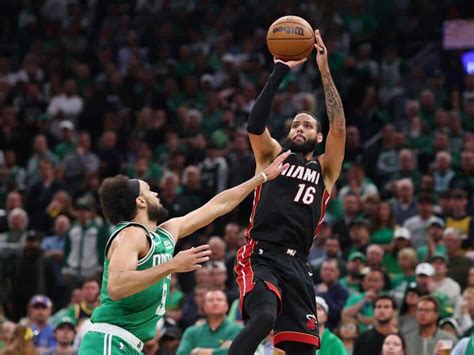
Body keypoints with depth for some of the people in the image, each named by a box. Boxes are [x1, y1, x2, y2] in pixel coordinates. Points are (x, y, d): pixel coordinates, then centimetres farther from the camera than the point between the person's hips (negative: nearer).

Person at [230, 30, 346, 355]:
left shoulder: (325, 169, 18)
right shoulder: (273, 155, 16)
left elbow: (339, 127, 2)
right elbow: (255, 126, -4)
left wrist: (325, 71, -3)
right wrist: (280, 72, -10)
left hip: (296, 264, 3)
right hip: (260, 256, -3)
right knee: (263, 317, -31)